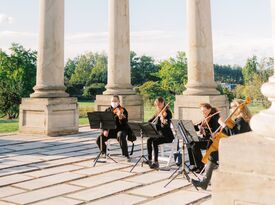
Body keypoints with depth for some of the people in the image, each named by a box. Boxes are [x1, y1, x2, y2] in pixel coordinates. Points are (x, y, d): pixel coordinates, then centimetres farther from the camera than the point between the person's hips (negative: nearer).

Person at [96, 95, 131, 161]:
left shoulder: (123, 110, -6)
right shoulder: (108, 110, 8)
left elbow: (124, 123, -18)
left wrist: (120, 117, -38)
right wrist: (105, 130, -8)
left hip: (120, 129, -4)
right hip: (110, 130, 4)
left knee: (121, 136, -39)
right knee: (99, 139, -16)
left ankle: (126, 155, -25)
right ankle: (105, 152, 16)